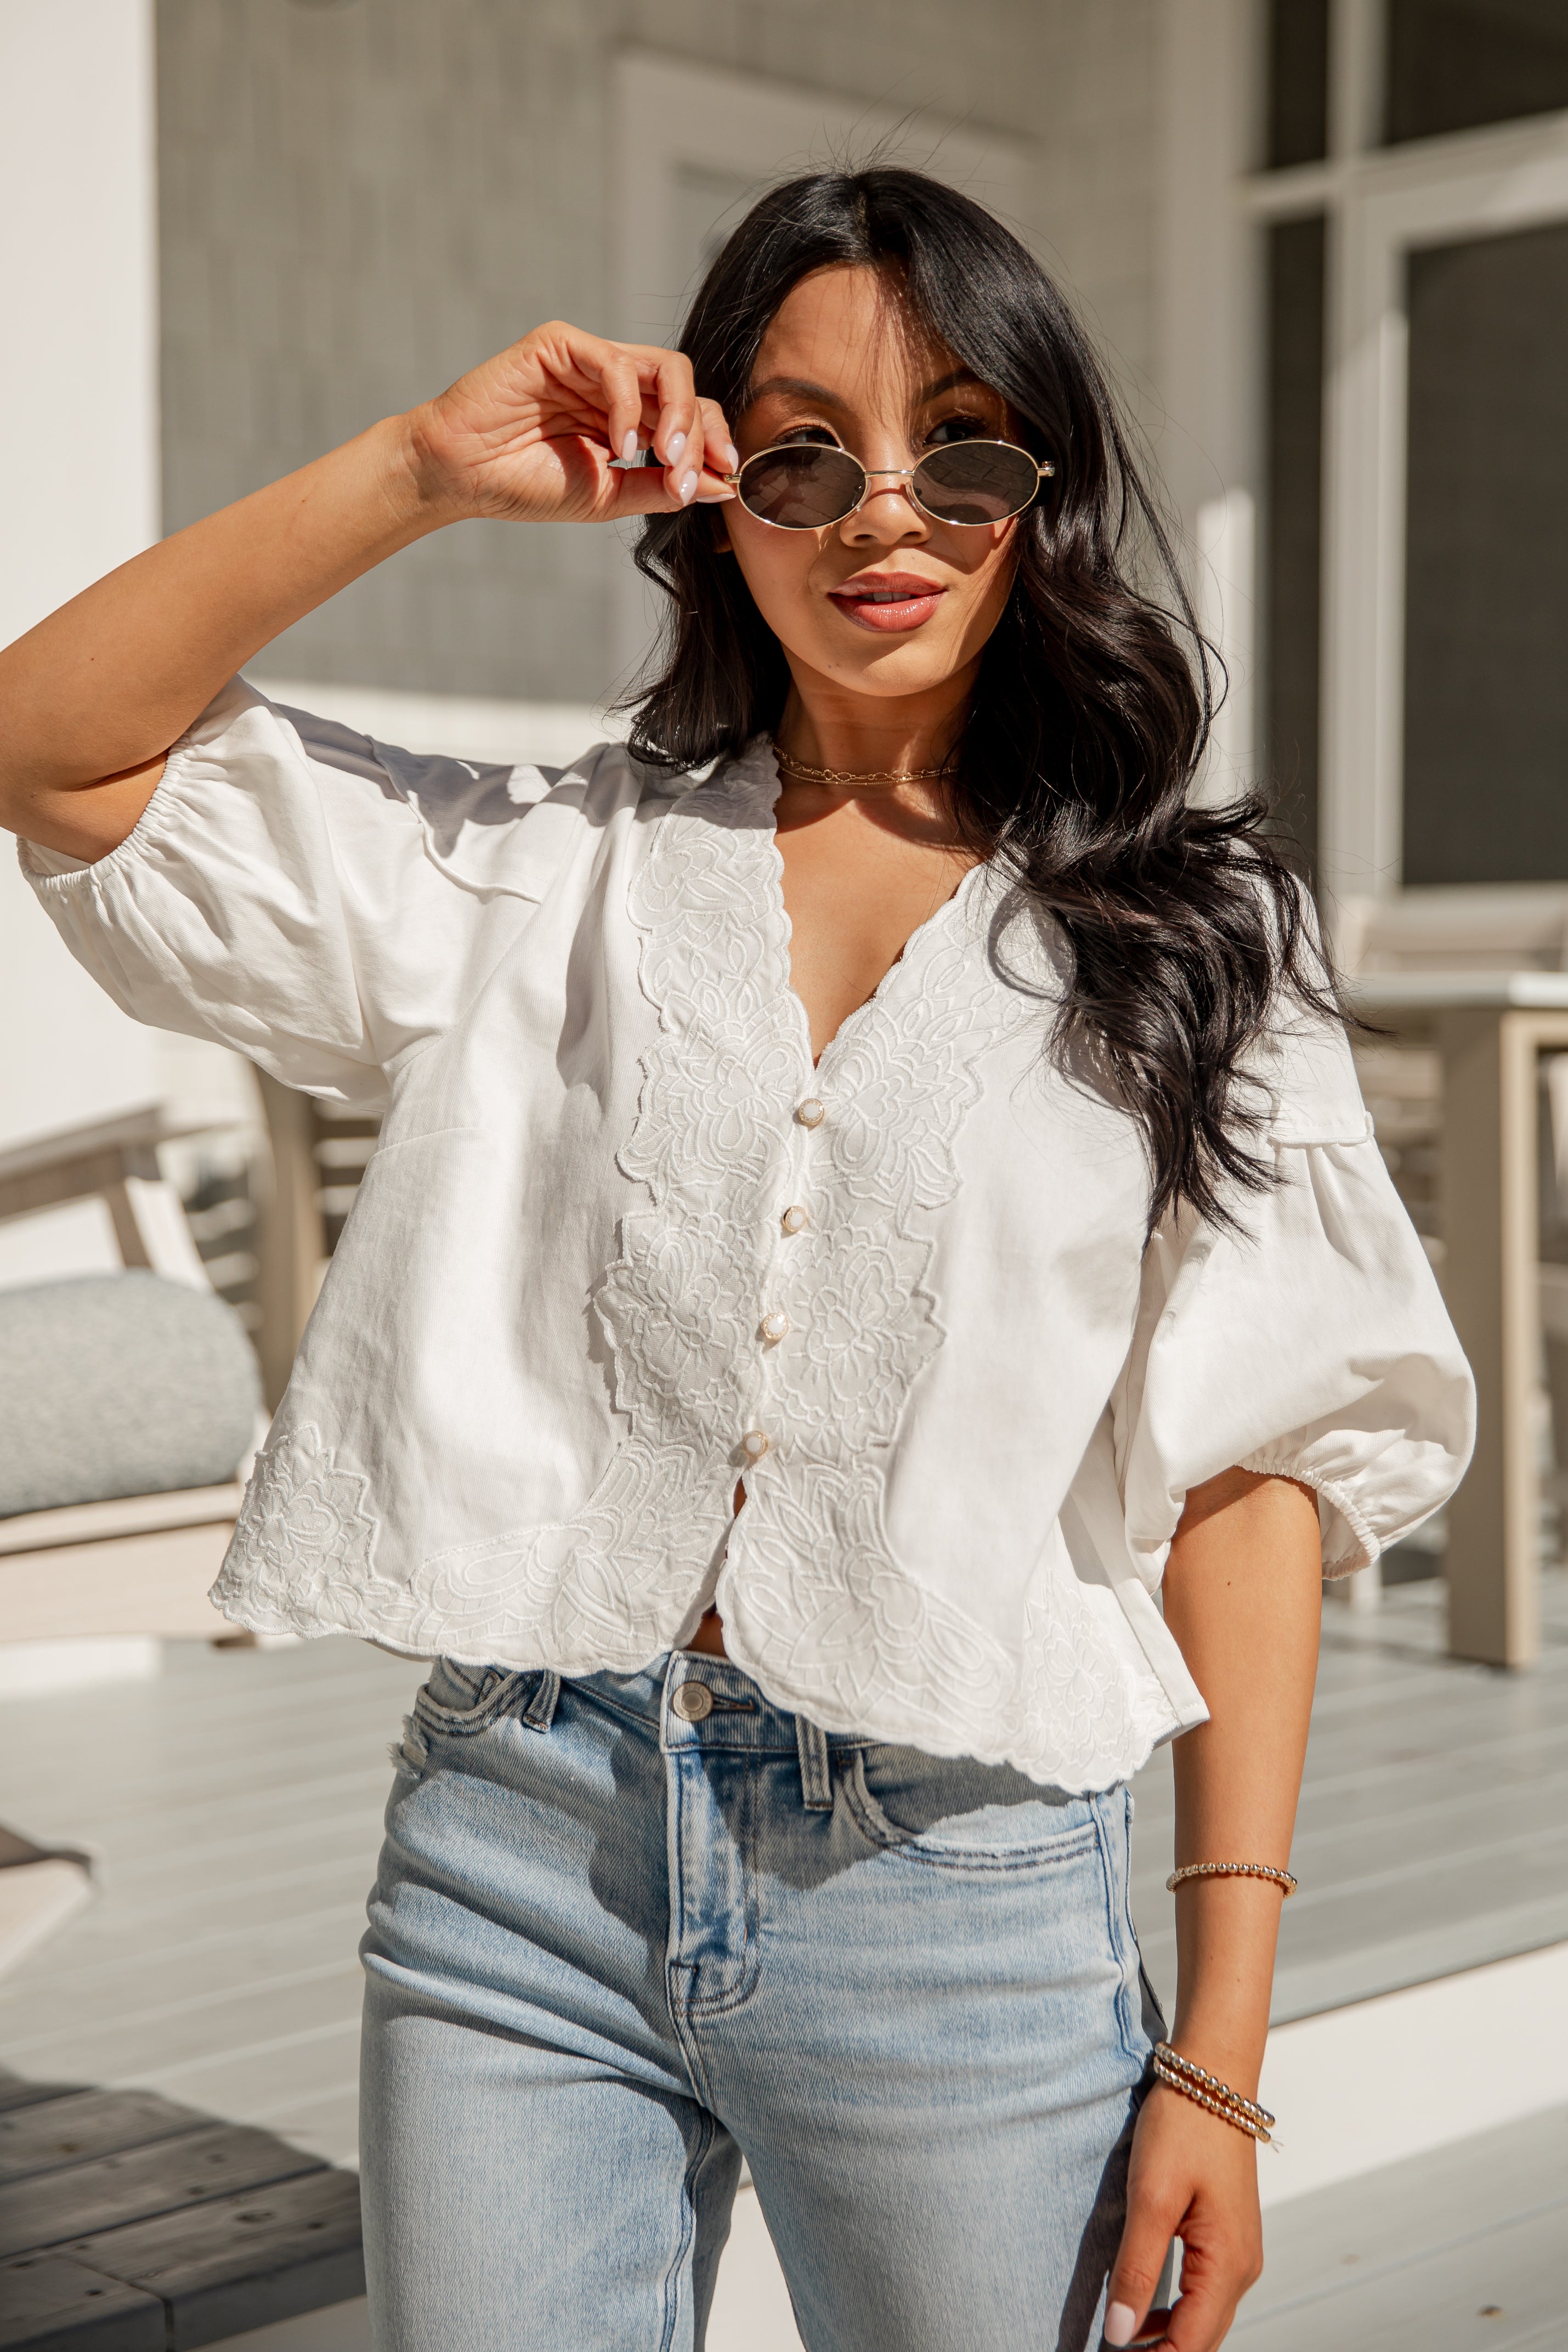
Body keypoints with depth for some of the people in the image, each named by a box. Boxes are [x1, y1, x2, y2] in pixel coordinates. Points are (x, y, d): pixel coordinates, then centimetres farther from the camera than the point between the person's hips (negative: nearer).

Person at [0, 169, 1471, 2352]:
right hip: (517, 1849, 2)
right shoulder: (546, 874, 7)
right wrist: (425, 470, -6)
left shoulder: (1189, 937, 3)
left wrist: (1220, 2053, -6)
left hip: (965, 1902, -1)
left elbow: (1255, 1476, -1)